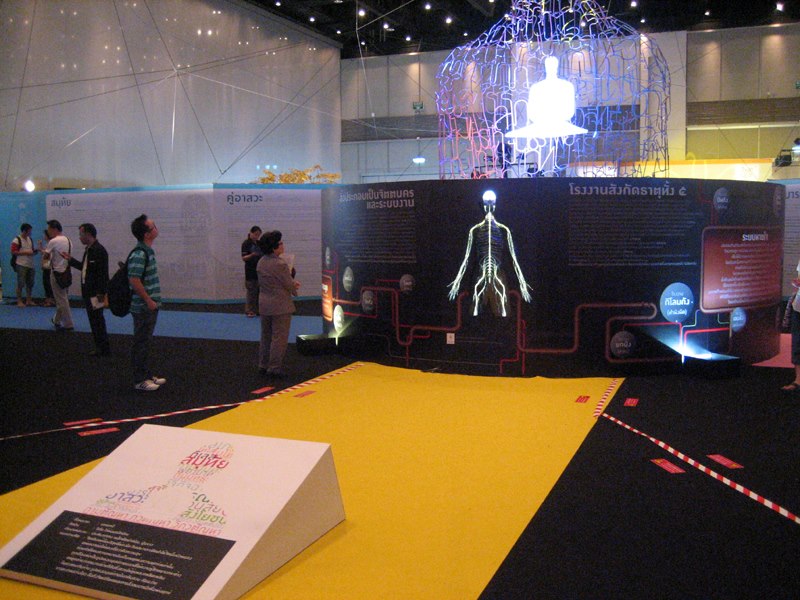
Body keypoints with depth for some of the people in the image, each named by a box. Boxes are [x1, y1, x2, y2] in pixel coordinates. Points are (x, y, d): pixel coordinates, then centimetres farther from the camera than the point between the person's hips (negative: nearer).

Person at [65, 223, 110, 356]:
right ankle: (100, 347, 22)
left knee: (97, 320, -3)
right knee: (94, 320, 14)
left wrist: (101, 293, -23)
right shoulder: (88, 250, 13)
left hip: (95, 292, -10)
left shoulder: (99, 250, -18)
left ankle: (104, 349, 5)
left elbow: (103, 273, -21)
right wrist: (70, 260, 23)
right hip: (88, 291, 10)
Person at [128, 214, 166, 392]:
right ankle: (139, 380, 8)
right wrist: (149, 301, -20)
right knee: (141, 343, -1)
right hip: (144, 307, -9)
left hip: (150, 306, 9)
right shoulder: (139, 254, -20)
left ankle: (146, 374, 28)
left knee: (146, 342, 17)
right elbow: (134, 280, -25)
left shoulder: (147, 251, 11)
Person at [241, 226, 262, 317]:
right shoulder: (246, 243, -7)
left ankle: (258, 309, 15)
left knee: (259, 290, 7)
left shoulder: (259, 243, 12)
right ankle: (249, 311, 1)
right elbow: (243, 258, -12)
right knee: (250, 291, -5)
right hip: (250, 271, -6)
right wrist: (252, 255, -30)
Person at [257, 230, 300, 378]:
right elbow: (289, 285, -16)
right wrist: (295, 289, 10)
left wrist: (292, 284, 11)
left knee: (266, 335, 18)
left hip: (264, 304, 8)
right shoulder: (280, 264, -22)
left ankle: (263, 365, 24)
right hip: (280, 305, -8)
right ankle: (274, 368, 5)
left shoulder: (261, 262, 4)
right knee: (279, 337, 1)